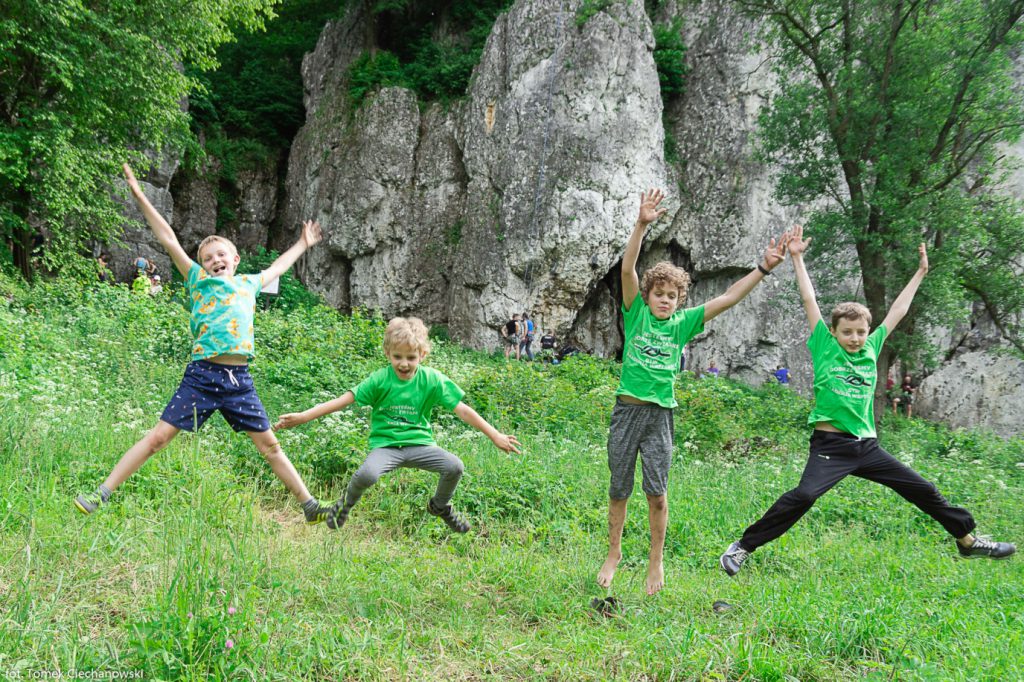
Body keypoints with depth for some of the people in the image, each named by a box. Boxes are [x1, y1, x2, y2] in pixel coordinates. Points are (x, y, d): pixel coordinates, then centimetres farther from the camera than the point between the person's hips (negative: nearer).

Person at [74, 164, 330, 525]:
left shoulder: (249, 284, 17)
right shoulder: (199, 281, 8)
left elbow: (277, 267, 36)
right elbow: (169, 240, 6)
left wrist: (303, 244, 48)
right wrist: (140, 197, 4)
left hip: (240, 379, 3)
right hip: (202, 375, -3)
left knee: (269, 445, 8)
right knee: (158, 437, -4)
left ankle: (310, 507, 13)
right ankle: (101, 495, 3)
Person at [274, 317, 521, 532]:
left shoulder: (432, 379, -5)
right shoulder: (380, 380, -8)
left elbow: (462, 409, -4)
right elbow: (343, 400, -10)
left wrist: (495, 435, -9)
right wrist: (302, 417, -18)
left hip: (419, 443, 2)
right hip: (385, 444, -2)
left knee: (454, 466, -23)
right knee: (367, 474, -33)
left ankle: (440, 506, 13)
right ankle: (346, 504, 6)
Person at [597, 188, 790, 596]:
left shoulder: (682, 323, 5)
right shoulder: (636, 313, 1)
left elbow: (728, 299, -1)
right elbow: (627, 269, -13)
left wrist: (764, 268, -10)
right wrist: (642, 225, -26)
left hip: (661, 414, 1)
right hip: (627, 409, 0)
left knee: (656, 492, -2)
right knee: (618, 491, 9)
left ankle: (656, 560, 16)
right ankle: (614, 554, 27)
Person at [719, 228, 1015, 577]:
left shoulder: (871, 349, 10)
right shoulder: (825, 348, -1)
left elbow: (897, 311, 17)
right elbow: (809, 300, -4)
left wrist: (920, 272, 22)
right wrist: (797, 258, -5)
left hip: (867, 445, 6)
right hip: (831, 444, -6)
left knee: (922, 489, 13)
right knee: (803, 496, -26)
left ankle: (968, 539, 34)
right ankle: (741, 547, -19)